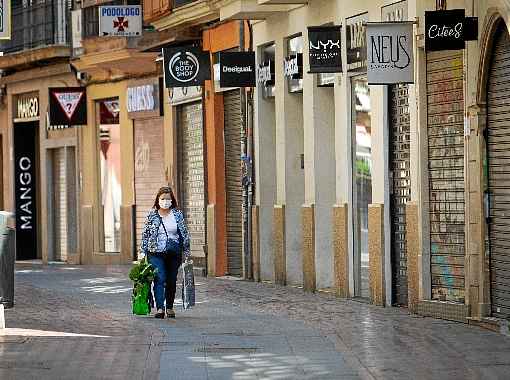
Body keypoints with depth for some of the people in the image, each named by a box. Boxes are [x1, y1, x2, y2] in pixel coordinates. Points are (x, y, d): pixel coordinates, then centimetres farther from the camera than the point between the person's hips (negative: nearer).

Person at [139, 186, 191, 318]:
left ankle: (170, 307, 21)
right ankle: (160, 308, -20)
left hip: (174, 253, 2)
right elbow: (145, 234, 6)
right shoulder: (152, 214, 3)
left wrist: (186, 251, 8)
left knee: (171, 281, 8)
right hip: (156, 253, -2)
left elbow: (184, 233, 10)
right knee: (159, 279, -13)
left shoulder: (178, 214, 6)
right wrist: (142, 251, 1)